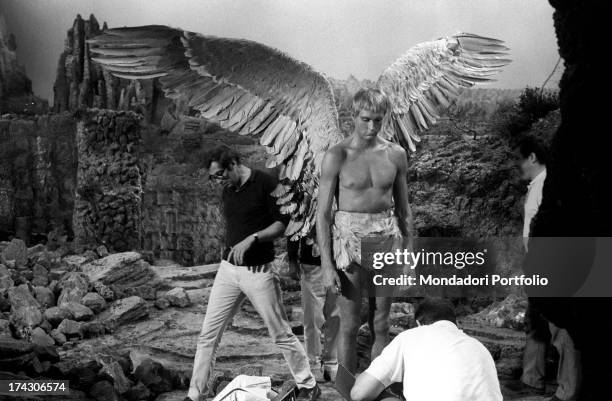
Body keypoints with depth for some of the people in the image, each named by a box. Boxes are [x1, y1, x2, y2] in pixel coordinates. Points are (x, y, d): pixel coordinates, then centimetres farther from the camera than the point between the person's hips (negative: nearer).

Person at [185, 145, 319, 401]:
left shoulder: (265, 184, -10)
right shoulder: (227, 192, 10)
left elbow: (282, 224, -11)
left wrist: (252, 239, -22)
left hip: (259, 271, -6)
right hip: (228, 269, 6)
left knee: (281, 334, 4)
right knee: (208, 334, 3)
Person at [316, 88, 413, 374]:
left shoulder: (395, 154, 3)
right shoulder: (337, 157, -6)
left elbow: (403, 209, 11)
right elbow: (323, 213, -6)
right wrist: (326, 264, -10)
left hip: (387, 238, 3)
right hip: (350, 238, -3)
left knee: (380, 325, 11)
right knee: (349, 326, 4)